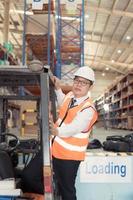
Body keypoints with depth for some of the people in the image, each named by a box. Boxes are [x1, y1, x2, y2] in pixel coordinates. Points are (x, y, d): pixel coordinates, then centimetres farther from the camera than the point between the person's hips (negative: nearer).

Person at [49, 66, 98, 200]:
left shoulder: (88, 109, -25)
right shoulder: (70, 95, 0)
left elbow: (71, 130, -38)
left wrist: (56, 130, -57)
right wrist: (58, 88, 17)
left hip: (69, 155, -8)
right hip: (57, 150, 8)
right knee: (60, 184, 25)